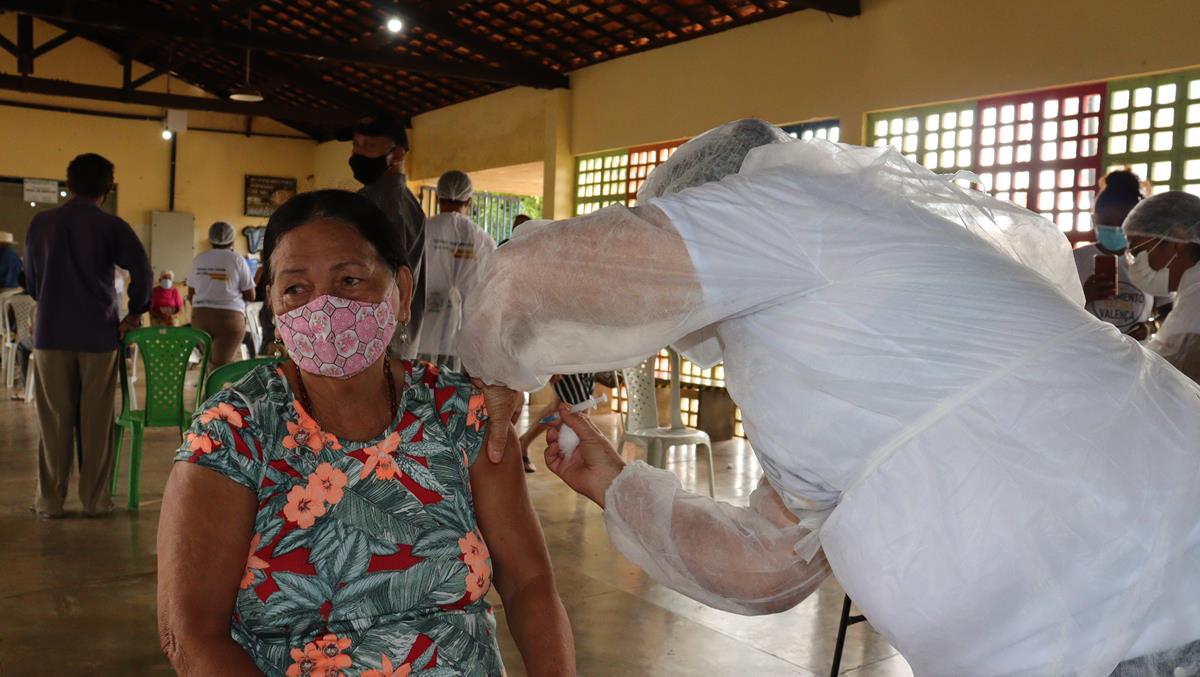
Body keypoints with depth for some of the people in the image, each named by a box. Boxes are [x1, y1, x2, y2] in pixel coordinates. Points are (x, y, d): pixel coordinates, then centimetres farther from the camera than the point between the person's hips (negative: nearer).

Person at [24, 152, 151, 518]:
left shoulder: (41, 223, 6)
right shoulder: (111, 226, -5)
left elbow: (31, 279, 14)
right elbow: (142, 271, -14)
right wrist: (134, 314, -1)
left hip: (51, 334, 2)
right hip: (99, 335, -2)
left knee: (54, 420, 8)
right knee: (96, 420, 4)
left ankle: (51, 499, 14)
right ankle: (95, 499, 10)